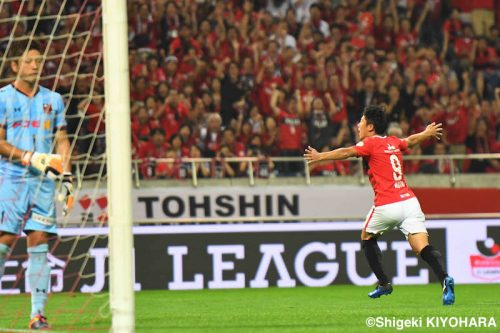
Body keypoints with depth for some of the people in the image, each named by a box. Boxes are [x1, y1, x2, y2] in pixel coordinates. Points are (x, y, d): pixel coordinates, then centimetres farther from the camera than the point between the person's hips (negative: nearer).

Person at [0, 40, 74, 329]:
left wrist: (66, 178, 5)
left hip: (44, 182, 3)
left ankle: (38, 313, -2)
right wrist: (32, 158, -14)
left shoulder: (53, 100, 14)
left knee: (40, 242, -2)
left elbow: (62, 142, 16)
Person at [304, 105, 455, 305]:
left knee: (367, 238, 23)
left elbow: (347, 152, -15)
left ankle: (383, 283, 21)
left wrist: (320, 156, -16)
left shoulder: (371, 143, 1)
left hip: (386, 205, -5)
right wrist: (427, 133, 60)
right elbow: (411, 140, 40)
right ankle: (444, 279, -32)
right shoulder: (394, 142, 19)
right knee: (423, 248, -7)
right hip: (409, 201, 5)